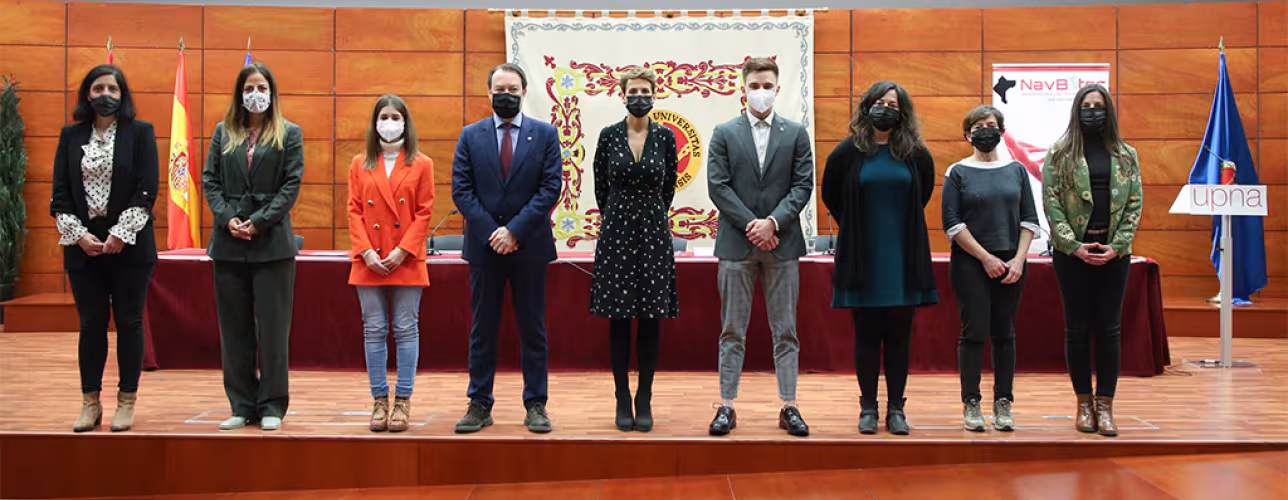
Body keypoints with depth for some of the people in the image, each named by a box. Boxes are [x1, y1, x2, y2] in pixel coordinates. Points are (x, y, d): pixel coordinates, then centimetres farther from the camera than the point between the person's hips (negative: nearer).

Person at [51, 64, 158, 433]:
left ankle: (127, 402, 11)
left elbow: (147, 191, -5)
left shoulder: (140, 132, 1)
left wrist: (120, 235, -12)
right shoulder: (71, 136, 9)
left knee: (129, 322, 3)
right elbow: (60, 192, 6)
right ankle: (90, 403, 14)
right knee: (91, 324, 7)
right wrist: (79, 235, -7)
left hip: (129, 245, -2)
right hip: (83, 246, 2)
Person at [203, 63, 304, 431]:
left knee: (272, 327, 0)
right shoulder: (223, 132, 12)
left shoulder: (289, 134, 4)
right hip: (229, 244, 3)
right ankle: (242, 405, 16)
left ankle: (271, 406, 9)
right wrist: (228, 218, -8)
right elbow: (210, 179, 8)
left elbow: (291, 185, -3)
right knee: (234, 328, 7)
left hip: (272, 243, -3)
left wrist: (259, 221, -12)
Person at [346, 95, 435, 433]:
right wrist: (367, 252, -8)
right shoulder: (360, 164, 10)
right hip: (370, 262, 2)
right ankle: (380, 401, 11)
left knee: (406, 329, 1)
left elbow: (424, 212, -1)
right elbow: (354, 211, 5)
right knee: (374, 330, 4)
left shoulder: (421, 164, 4)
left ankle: (402, 402, 7)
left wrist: (403, 251, -11)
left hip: (406, 261, -2)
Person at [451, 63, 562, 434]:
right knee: (482, 329, 6)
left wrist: (515, 230, -13)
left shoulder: (545, 135, 3)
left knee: (533, 329, 4)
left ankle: (536, 406, 12)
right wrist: (492, 232, -10)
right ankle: (480, 404, 14)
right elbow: (461, 190, 1)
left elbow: (551, 188, -4)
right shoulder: (471, 136, 7)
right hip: (484, 246, 1)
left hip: (530, 246, -1)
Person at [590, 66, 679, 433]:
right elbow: (601, 186, 10)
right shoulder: (609, 135, 1)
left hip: (653, 231, 0)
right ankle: (623, 400, 11)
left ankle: (645, 401, 11)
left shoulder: (665, 137, 2)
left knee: (651, 319, 2)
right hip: (617, 231, 0)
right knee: (618, 320, 2)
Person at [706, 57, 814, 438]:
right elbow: (718, 186, -2)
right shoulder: (724, 134, 6)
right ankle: (726, 406, 10)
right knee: (732, 331, 4)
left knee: (785, 331, 5)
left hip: (782, 243, 1)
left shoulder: (796, 133, 8)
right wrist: (751, 225, -11)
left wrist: (773, 222, -12)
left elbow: (803, 185, 1)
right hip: (736, 243, -1)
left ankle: (789, 407, 11)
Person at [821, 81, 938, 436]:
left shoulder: (915, 153, 2)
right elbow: (831, 196, 11)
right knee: (866, 334, 3)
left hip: (903, 259, 1)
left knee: (899, 334, 5)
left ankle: (896, 409, 13)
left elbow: (924, 192, 18)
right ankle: (868, 408, 12)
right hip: (863, 259, -1)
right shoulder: (848, 151, -1)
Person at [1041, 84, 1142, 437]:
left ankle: (1105, 405, 8)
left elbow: (1135, 203, 5)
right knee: (1077, 328, 4)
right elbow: (1051, 202, -4)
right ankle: (1084, 404, 13)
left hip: (1113, 253, 2)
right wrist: (1075, 246, -13)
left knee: (1109, 329, 2)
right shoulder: (1060, 154, 3)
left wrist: (1117, 246, -8)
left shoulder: (1126, 155, 9)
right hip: (1073, 252, -1)